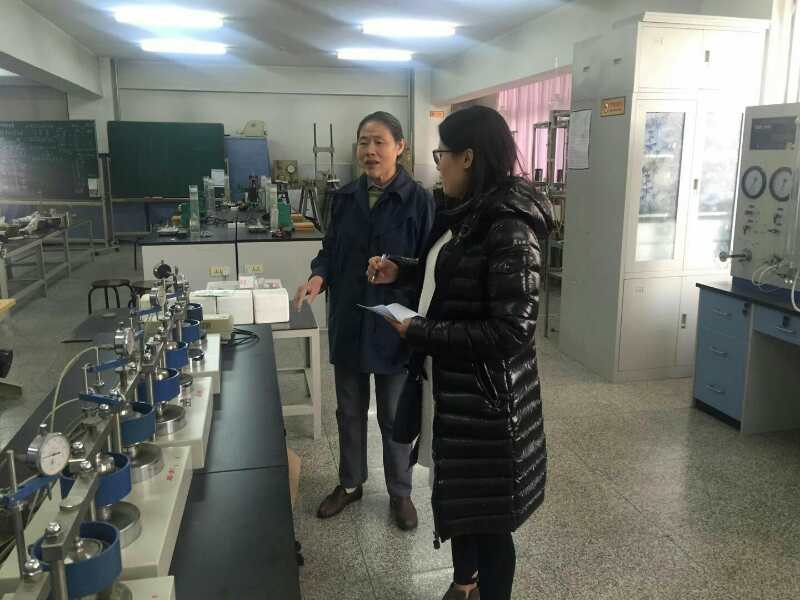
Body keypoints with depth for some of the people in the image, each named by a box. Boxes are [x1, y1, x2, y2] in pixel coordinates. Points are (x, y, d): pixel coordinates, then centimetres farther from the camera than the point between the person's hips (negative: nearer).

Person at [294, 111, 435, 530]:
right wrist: (319, 275, -10)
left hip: (394, 326, -4)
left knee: (394, 416, 11)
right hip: (347, 323, 5)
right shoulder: (345, 198, 3)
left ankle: (400, 493, 32)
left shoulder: (418, 201, -11)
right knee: (349, 410, 18)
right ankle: (350, 483, 39)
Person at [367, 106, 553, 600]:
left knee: (487, 514, 10)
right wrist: (401, 271, 10)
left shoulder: (510, 227, -22)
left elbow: (511, 332, -25)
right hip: (452, 386, 9)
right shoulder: (467, 214, 6)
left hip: (486, 397, -9)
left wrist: (418, 333, -20)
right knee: (458, 496, 25)